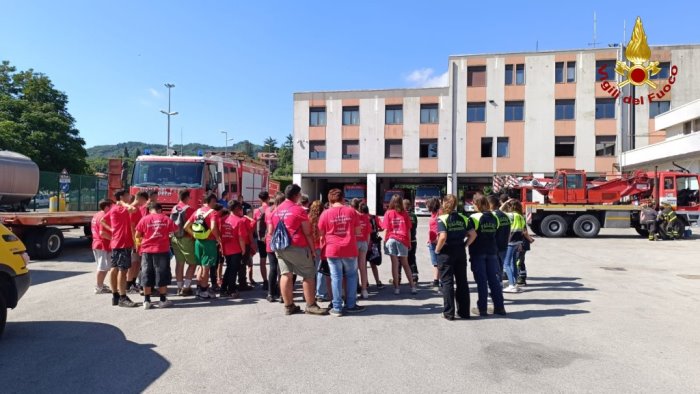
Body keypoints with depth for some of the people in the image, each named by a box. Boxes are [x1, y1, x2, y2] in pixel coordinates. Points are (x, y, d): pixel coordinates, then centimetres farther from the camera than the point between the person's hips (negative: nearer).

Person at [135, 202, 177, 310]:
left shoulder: (144, 219, 2)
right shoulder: (165, 219, 2)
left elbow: (137, 235, 3)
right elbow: (175, 230, 3)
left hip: (147, 250, 1)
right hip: (162, 250, -1)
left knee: (147, 275, 8)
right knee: (162, 274, 6)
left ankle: (146, 301, 10)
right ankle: (163, 300, 10)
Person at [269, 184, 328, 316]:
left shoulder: (276, 210, 11)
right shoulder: (299, 210, -9)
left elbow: (270, 231, 14)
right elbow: (307, 233, -9)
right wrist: (313, 249, -3)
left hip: (280, 248, 7)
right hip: (297, 247, -7)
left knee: (285, 275, 7)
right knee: (309, 275, 2)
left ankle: (288, 306, 11)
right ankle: (311, 306, 4)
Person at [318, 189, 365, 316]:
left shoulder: (326, 213, -3)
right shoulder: (351, 211, 0)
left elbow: (321, 233, 3)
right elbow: (358, 231, 4)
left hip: (333, 250, 0)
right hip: (350, 249, 1)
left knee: (336, 278, 4)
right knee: (351, 276, 13)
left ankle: (337, 308, 8)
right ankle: (351, 305, 19)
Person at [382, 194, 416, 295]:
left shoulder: (388, 213, -1)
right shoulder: (405, 214, 2)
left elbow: (386, 229, -4)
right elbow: (408, 230, 2)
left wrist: (385, 241, 4)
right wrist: (409, 242, 11)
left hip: (391, 240, -1)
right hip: (403, 240, 1)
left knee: (395, 264, 3)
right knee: (405, 264, 11)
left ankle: (396, 288, 5)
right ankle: (413, 286, 10)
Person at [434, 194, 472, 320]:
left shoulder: (442, 219, -12)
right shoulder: (463, 218, 4)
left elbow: (443, 237, -24)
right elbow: (473, 234, -1)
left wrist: (437, 249, -10)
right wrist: (464, 245, 7)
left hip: (446, 253, -5)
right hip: (461, 252, 5)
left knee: (447, 282, 4)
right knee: (462, 281, 12)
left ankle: (449, 313, 8)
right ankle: (464, 311, 20)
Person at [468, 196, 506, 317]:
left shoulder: (474, 218, -11)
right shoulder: (494, 217, 7)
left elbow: (471, 234, -21)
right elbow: (495, 231, 10)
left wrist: (466, 244, -8)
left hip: (478, 252, -4)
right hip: (492, 251, 5)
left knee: (481, 280, 1)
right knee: (494, 279, 10)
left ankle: (482, 308, 6)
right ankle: (499, 307, 13)